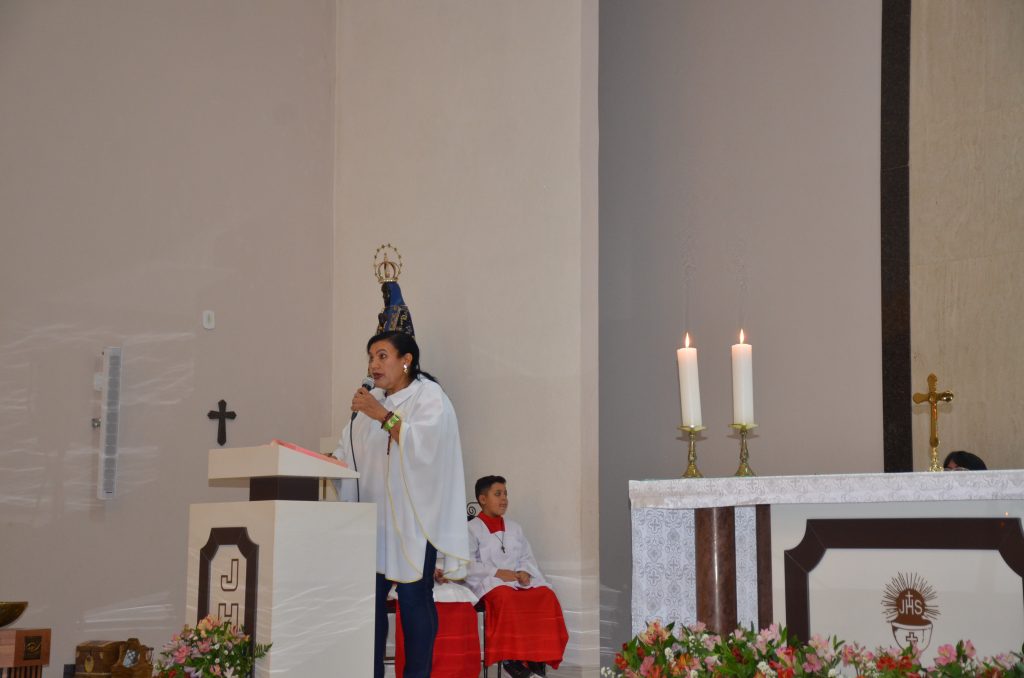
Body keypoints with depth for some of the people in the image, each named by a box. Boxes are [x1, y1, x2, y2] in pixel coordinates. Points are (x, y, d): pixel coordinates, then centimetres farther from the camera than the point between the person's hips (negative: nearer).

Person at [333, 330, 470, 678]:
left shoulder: (428, 396, 0)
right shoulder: (373, 400, 19)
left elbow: (424, 444, -16)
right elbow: (350, 451, 16)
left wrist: (385, 417, -21)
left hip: (412, 517, -5)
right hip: (373, 515, 6)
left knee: (413, 599, -6)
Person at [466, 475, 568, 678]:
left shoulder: (514, 528, 25)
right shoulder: (472, 529, 5)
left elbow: (527, 557, 17)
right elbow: (467, 564, -8)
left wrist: (525, 572, -6)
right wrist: (496, 573, -19)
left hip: (519, 581, 5)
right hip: (489, 583, -5)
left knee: (546, 596, -25)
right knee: (506, 598, -40)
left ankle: (538, 657, -24)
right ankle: (510, 657, -32)